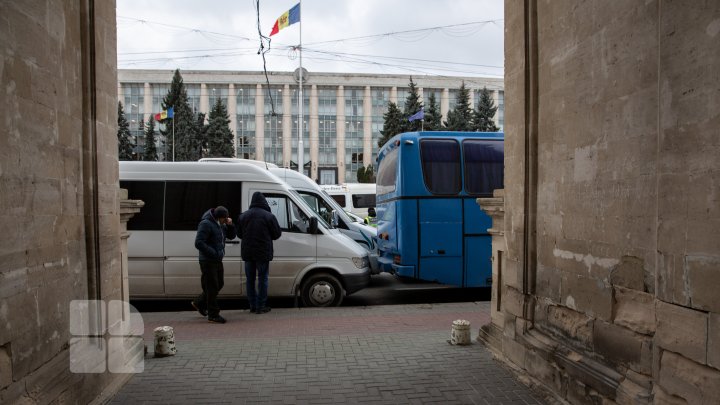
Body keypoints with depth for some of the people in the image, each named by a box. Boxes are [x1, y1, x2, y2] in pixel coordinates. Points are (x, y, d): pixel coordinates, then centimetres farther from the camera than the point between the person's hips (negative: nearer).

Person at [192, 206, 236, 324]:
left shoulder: (221, 224, 9)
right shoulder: (206, 224, -18)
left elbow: (231, 236, 14)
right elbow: (199, 243, -23)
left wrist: (230, 225, -5)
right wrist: (213, 253, -23)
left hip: (217, 261, 9)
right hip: (208, 261, -9)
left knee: (219, 284, 17)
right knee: (212, 287, -4)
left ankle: (199, 303, 34)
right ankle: (213, 315, 5)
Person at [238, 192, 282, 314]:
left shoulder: (243, 216, 3)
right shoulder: (269, 216, -9)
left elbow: (239, 234, 11)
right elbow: (277, 234, -3)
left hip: (247, 252, 4)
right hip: (263, 253, -4)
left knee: (250, 279, 13)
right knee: (262, 279, 4)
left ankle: (252, 305, 16)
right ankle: (261, 306, 5)